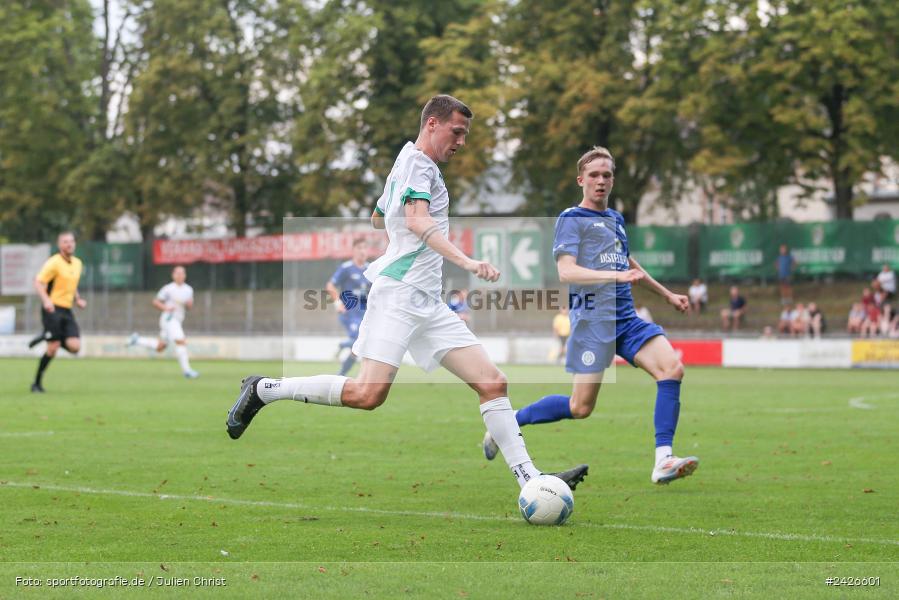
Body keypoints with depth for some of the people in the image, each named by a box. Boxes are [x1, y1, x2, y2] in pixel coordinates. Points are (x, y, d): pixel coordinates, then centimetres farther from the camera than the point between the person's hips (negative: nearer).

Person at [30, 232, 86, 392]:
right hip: (52, 309, -6)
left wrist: (77, 299, 11)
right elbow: (38, 283, -14)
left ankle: (47, 337, 16)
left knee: (74, 347, -10)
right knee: (53, 348, -11)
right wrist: (46, 300, -30)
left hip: (67, 311, 6)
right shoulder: (54, 263, -9)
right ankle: (37, 383, 5)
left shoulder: (77, 263, 13)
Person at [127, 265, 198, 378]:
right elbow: (155, 302, -3)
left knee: (160, 347, 14)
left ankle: (137, 340, 29)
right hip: (169, 318, -8)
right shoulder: (168, 289, -9)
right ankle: (186, 370, -19)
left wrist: (189, 304, -8)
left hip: (178, 320, 8)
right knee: (181, 341, -21)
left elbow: (189, 307, 16)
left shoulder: (188, 289, 9)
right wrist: (166, 308, -20)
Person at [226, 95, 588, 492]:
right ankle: (264, 389, -4)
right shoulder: (419, 163, -5)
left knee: (492, 383, -1)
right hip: (399, 293, -10)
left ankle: (528, 479, -5)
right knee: (368, 393, -19)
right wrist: (466, 262, -32)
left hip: (428, 303, 10)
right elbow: (417, 221, -23)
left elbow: (378, 219, 40)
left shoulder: (403, 164, 24)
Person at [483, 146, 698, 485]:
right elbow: (566, 272, -15)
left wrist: (667, 295, 43)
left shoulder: (615, 219, 22)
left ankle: (663, 462, -19)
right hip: (593, 316, -7)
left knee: (672, 368, -17)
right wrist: (616, 276, -27)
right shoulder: (571, 219, -1)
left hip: (626, 317, 7)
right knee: (581, 407, -8)